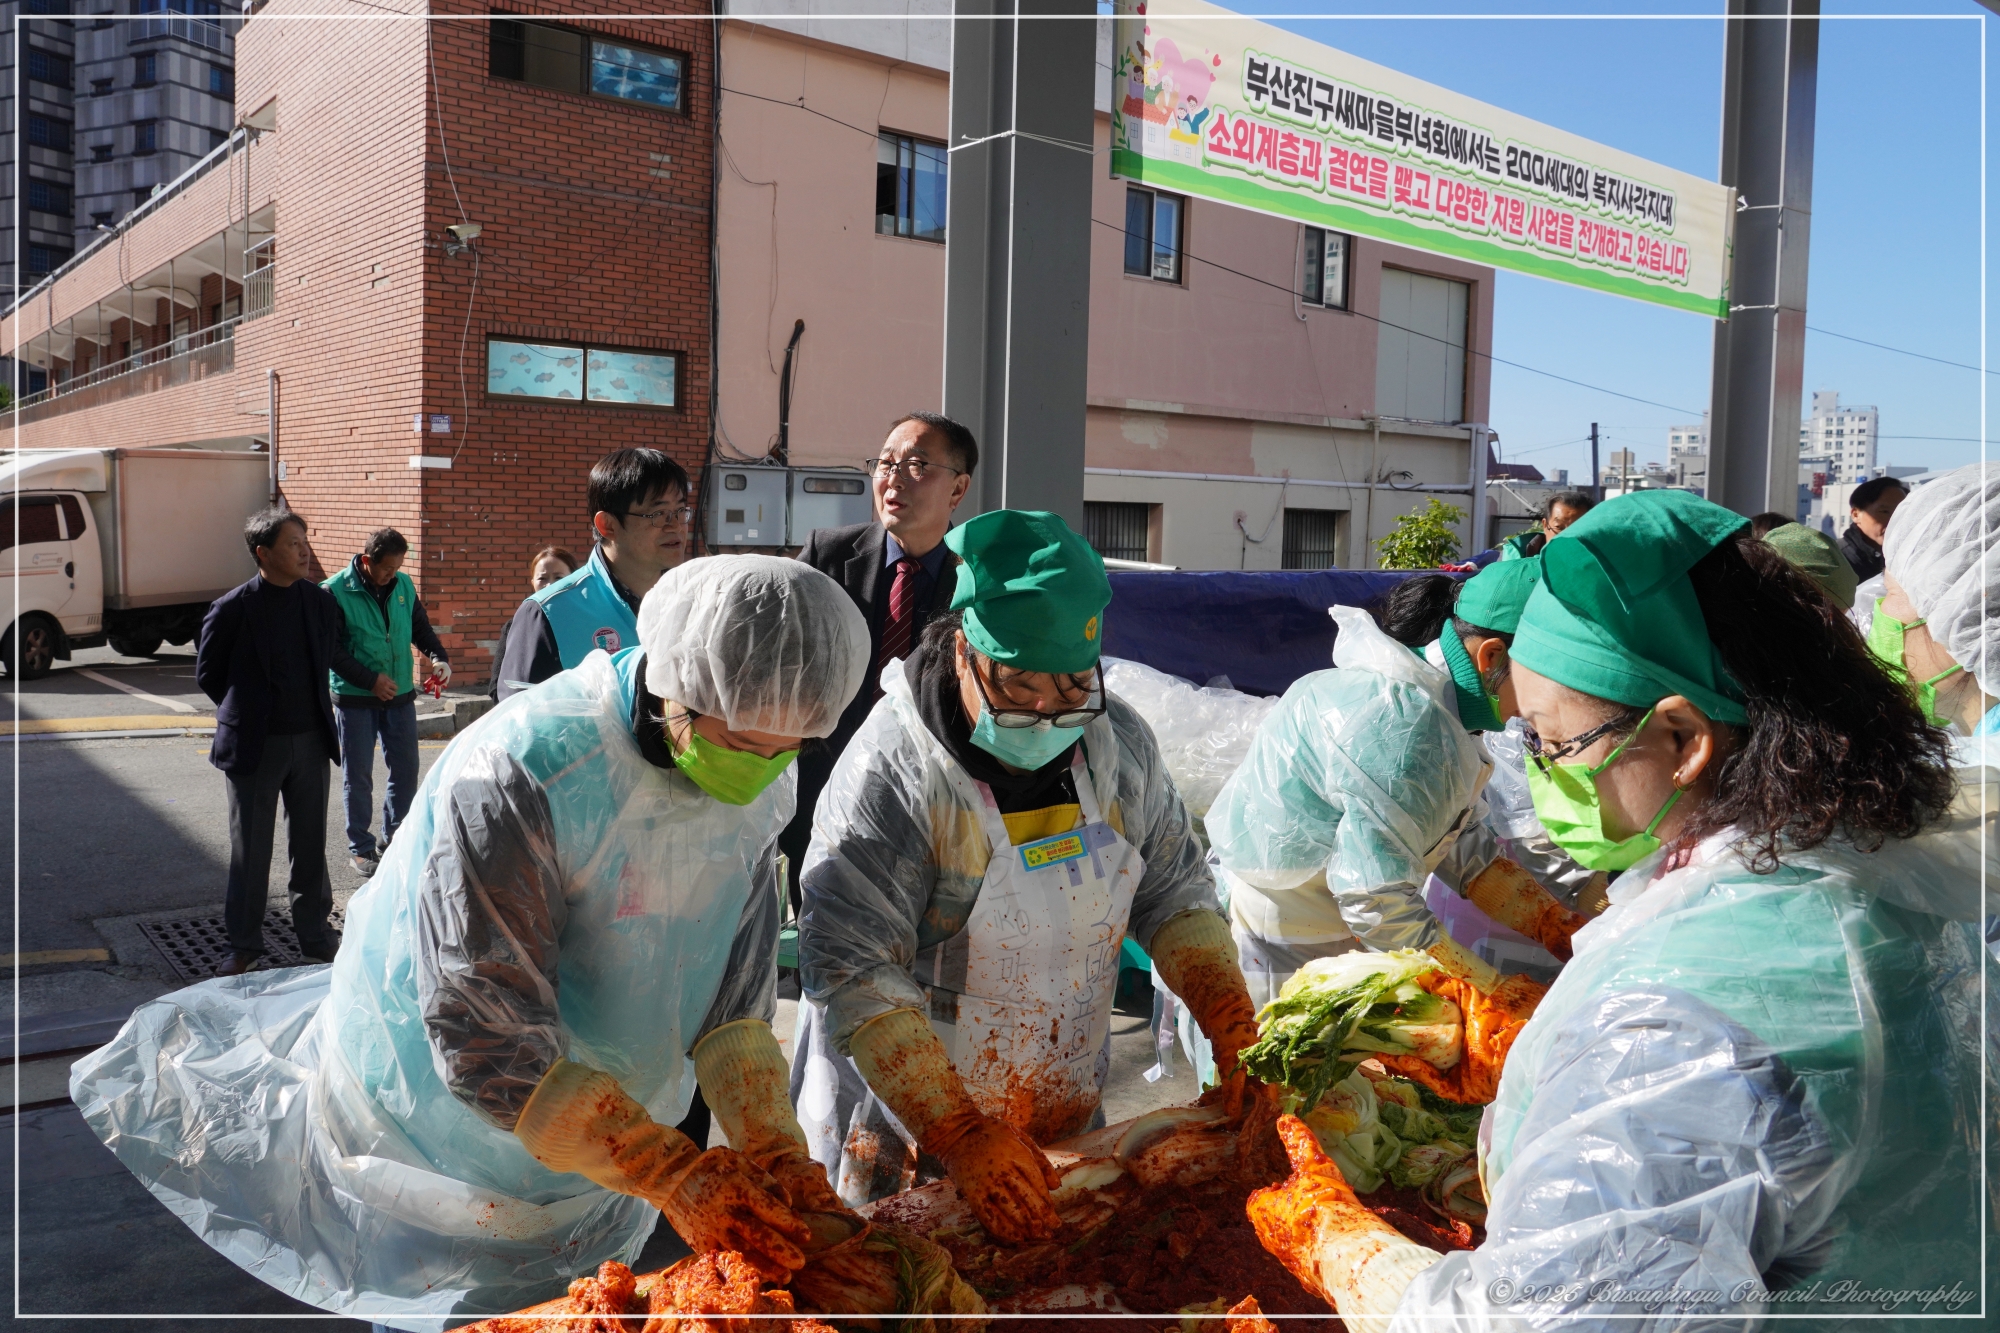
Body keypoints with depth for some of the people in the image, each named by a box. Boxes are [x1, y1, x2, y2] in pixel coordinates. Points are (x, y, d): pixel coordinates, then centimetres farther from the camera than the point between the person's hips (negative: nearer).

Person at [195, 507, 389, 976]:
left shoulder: (320, 600, 1)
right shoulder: (232, 609, -12)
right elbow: (207, 673, 1)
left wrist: (372, 680, 26)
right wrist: (246, 713, 4)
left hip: (311, 742, 4)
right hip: (255, 745, -3)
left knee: (311, 845, 12)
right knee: (250, 850, 7)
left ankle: (315, 934, 25)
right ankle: (244, 946, 19)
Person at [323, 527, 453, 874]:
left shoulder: (403, 585, 3)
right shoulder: (336, 591, -12)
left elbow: (420, 629, 13)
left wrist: (439, 658, -5)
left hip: (400, 695, 4)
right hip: (354, 699, -4)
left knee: (406, 768, 10)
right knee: (358, 775, 5)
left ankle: (396, 837, 27)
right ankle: (360, 848, 17)